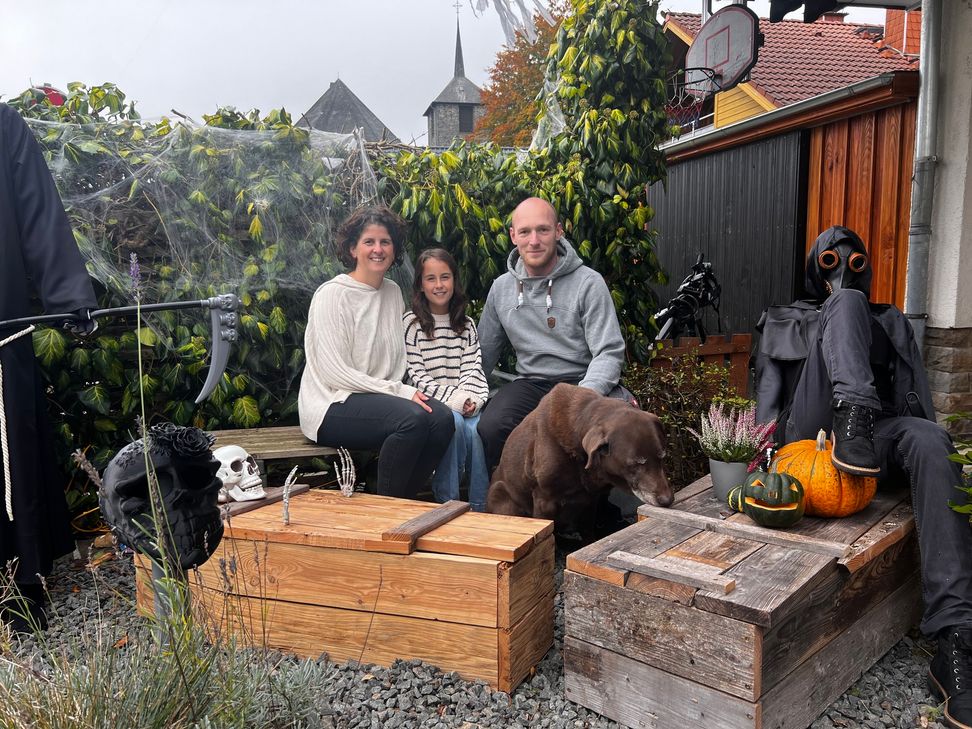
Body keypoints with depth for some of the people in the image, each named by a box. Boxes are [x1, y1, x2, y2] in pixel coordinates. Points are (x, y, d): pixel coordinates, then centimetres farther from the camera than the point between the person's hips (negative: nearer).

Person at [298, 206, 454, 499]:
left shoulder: (393, 292, 12)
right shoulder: (332, 294, -9)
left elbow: (398, 359, 13)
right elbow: (335, 372, -15)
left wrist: (404, 388, -9)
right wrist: (400, 392, -16)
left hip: (382, 396, 6)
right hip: (333, 404, -6)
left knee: (441, 418, -21)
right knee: (413, 418, -30)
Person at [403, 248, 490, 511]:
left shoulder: (466, 325, 17)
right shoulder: (411, 324, 3)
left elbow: (473, 369, 8)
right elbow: (416, 374, -5)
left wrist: (472, 399, -12)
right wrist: (453, 400, -14)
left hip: (464, 404, 3)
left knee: (477, 428, -30)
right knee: (454, 422, -34)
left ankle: (479, 508, -20)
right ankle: (447, 501, -21)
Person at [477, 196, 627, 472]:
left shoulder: (588, 282, -5)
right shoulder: (501, 288, 10)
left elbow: (609, 353, -10)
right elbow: (484, 354, 19)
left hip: (583, 380, -2)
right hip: (530, 384, 3)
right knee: (490, 427, -30)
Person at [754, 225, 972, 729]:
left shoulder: (890, 323, 30)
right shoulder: (786, 323, 26)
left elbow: (917, 395, 17)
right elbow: (769, 387, 11)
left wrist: (926, 442, -4)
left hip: (874, 440, 2)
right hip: (811, 436, -2)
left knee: (930, 440, -36)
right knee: (847, 303, -15)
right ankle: (854, 415, -45)